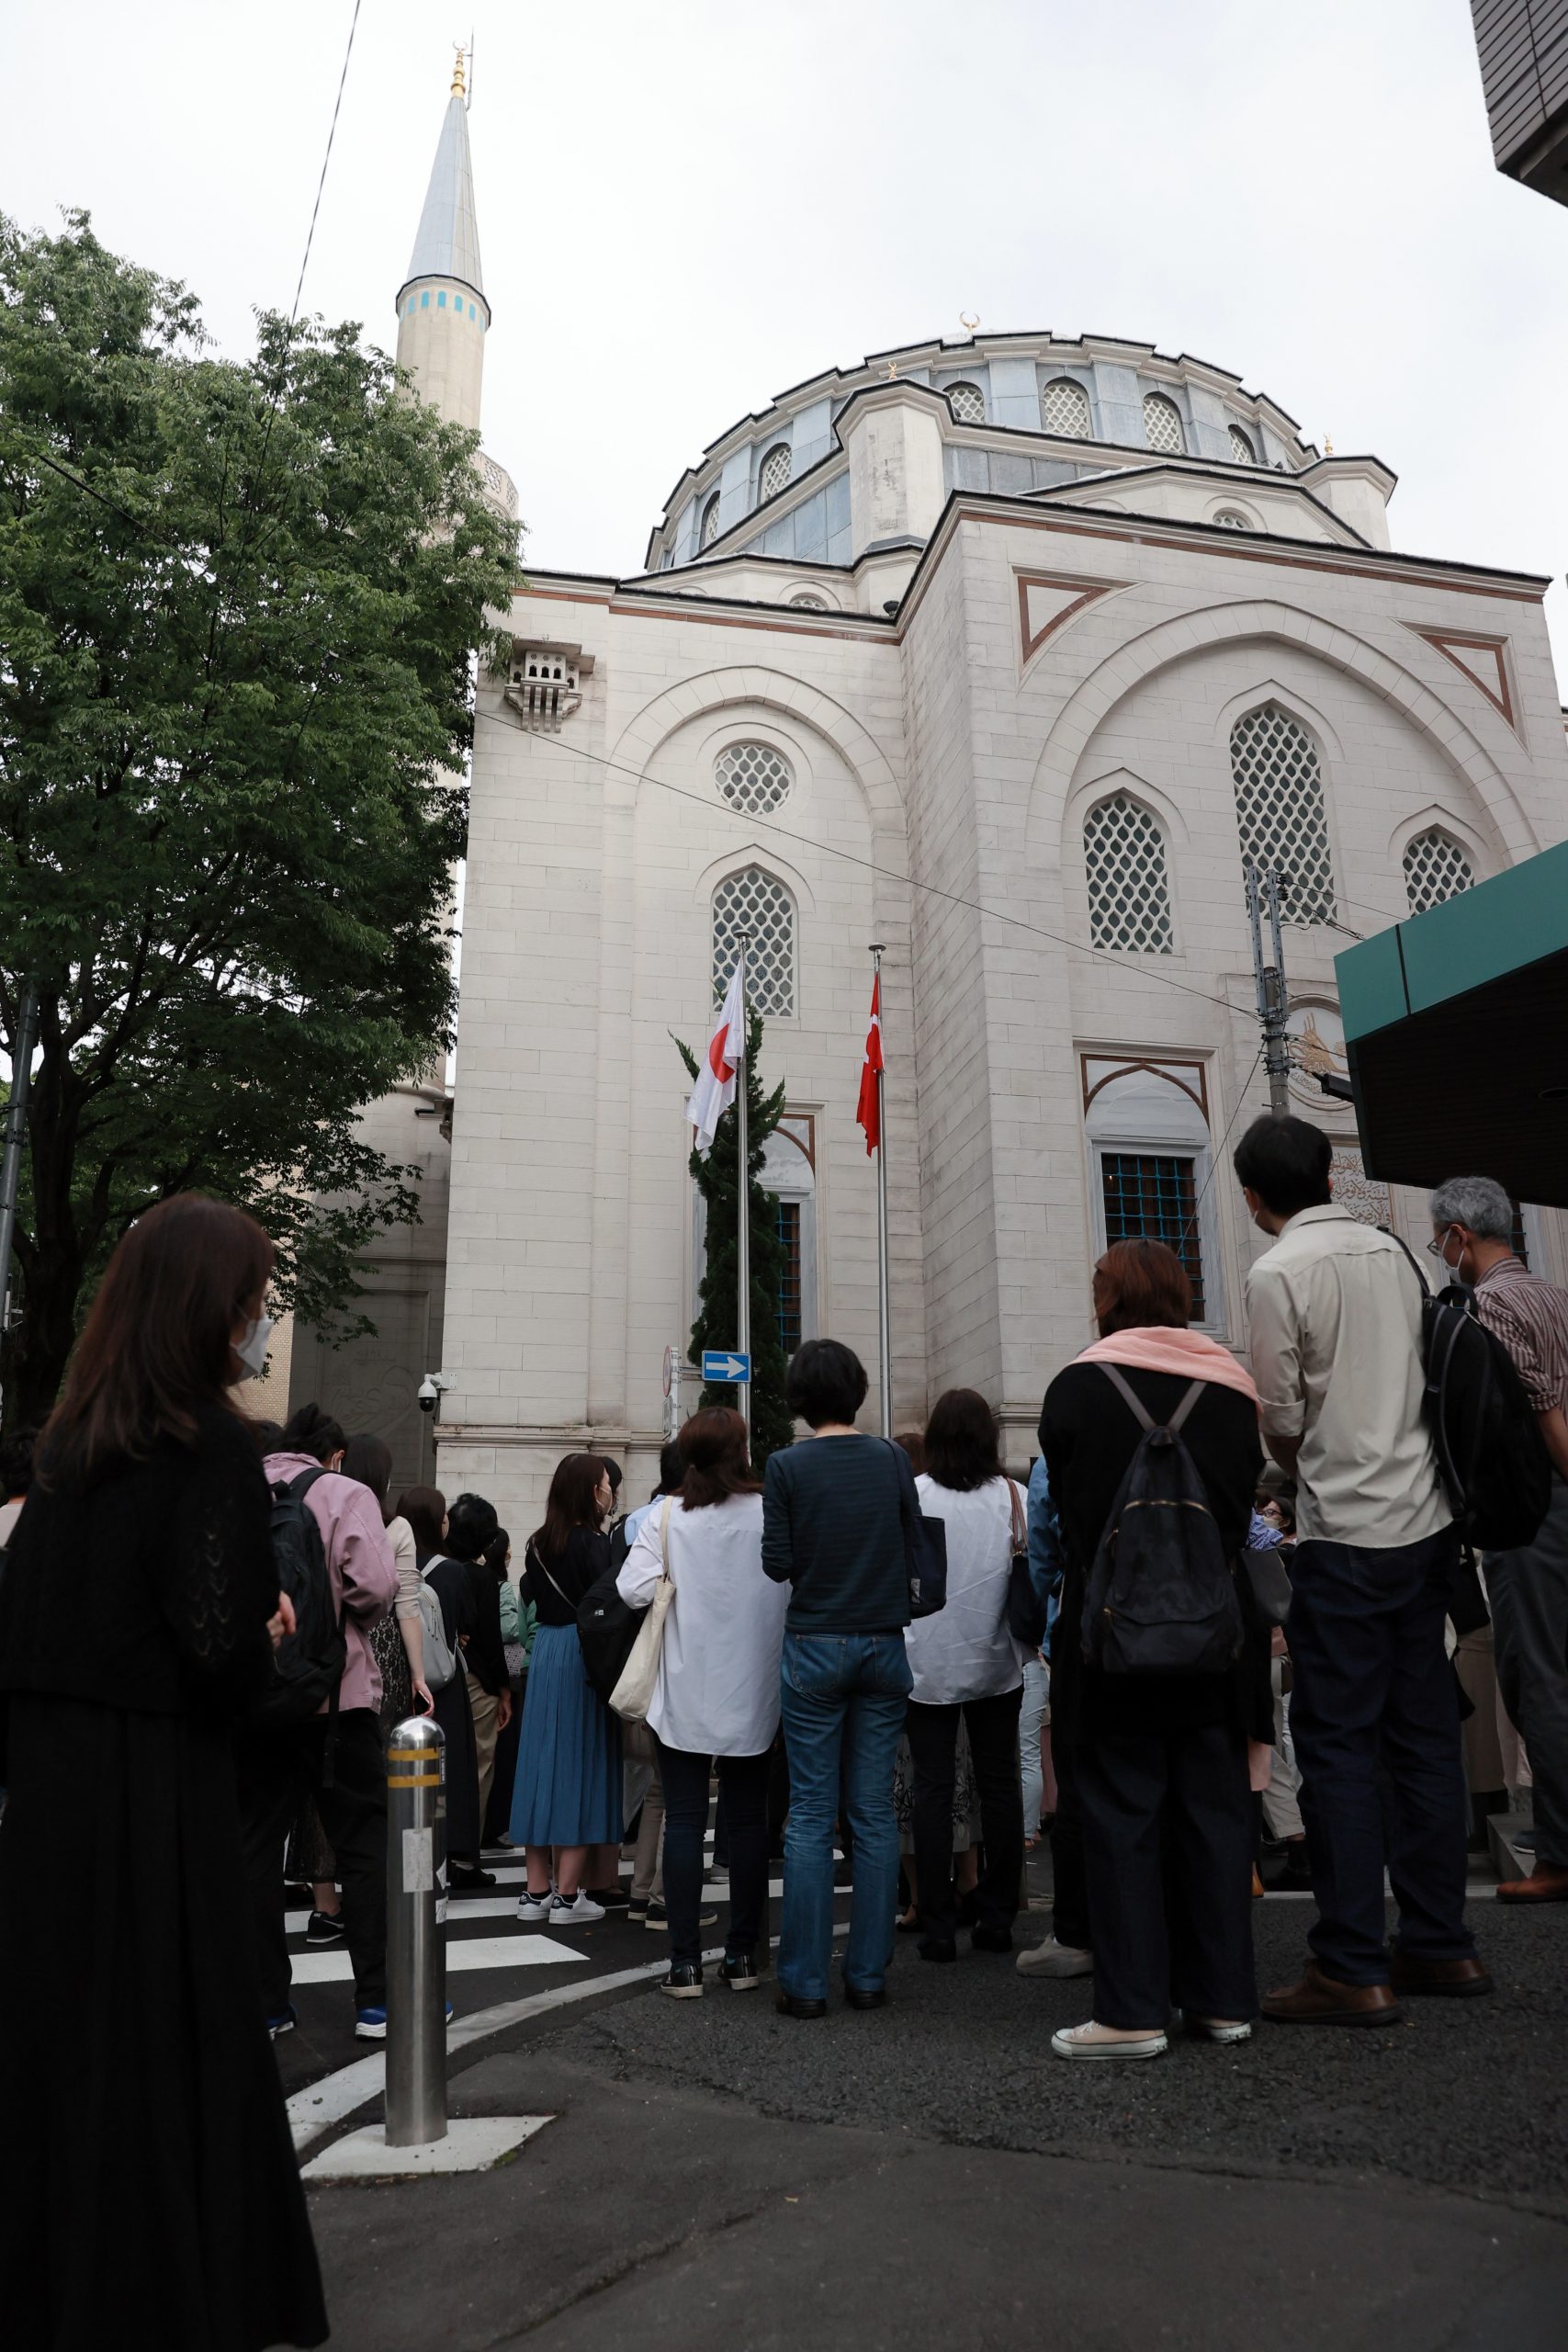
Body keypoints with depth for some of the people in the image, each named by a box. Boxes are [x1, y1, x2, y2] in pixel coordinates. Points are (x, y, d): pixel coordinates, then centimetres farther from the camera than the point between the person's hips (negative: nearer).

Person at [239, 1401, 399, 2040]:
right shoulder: (345, 1494, -5)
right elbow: (375, 1584, -18)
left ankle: (265, 2004, 18)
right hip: (333, 1695, -3)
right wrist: (351, 1620, 2)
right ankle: (376, 2000, 10)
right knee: (364, 1844, 7)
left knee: (255, 1847, 12)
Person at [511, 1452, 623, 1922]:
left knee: (543, 1762, 11)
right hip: (583, 1656, -6)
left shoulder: (539, 1544, 6)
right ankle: (567, 1894, 4)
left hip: (544, 1653, 6)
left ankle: (536, 1891, 15)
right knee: (580, 1766, 1)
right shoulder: (593, 1543, -14)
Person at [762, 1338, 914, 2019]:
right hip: (884, 1645, 2)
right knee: (875, 1812, 8)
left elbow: (777, 1564, -8)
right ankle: (869, 1975, 14)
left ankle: (805, 1981, 7)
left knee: (810, 1815, 3)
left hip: (815, 1648, -2)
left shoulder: (787, 1465, -7)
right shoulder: (892, 1459, 0)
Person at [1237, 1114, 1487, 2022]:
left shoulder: (1279, 1272, -11)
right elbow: (1428, 1380, 13)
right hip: (1427, 1521, 7)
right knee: (1425, 1734, 14)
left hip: (1346, 1535, -7)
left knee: (1338, 1746, 0)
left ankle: (1353, 1971, 5)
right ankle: (1440, 1945, 23)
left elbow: (1282, 1421, -8)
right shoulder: (1393, 1250, 9)